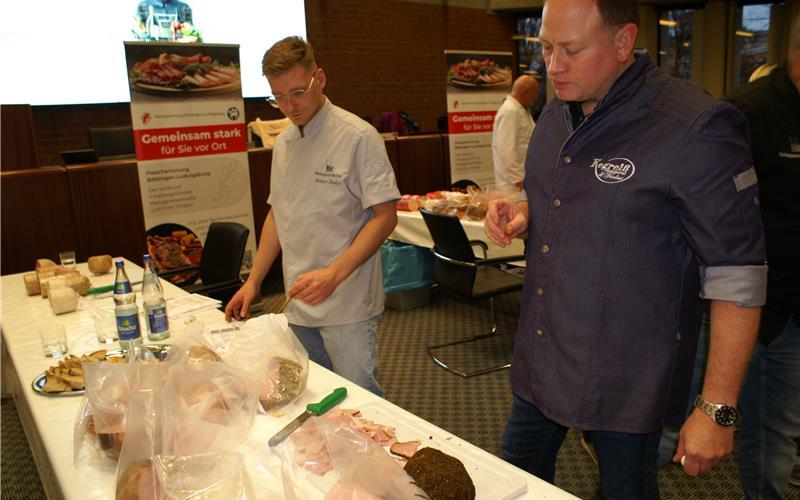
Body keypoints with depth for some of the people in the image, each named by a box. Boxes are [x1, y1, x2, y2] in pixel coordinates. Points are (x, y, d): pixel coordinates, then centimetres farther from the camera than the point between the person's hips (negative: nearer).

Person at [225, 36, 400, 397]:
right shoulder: (283, 143, 11)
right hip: (299, 304, 6)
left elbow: (385, 217, -14)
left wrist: (334, 273, -25)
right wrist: (253, 282, 13)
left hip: (348, 307, -6)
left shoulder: (358, 137, -11)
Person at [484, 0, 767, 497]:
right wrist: (522, 212, -3)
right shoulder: (555, 115, 4)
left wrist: (717, 408, -17)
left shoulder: (694, 128, -19)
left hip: (626, 381, -6)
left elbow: (737, 275, -18)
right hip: (539, 359, 7)